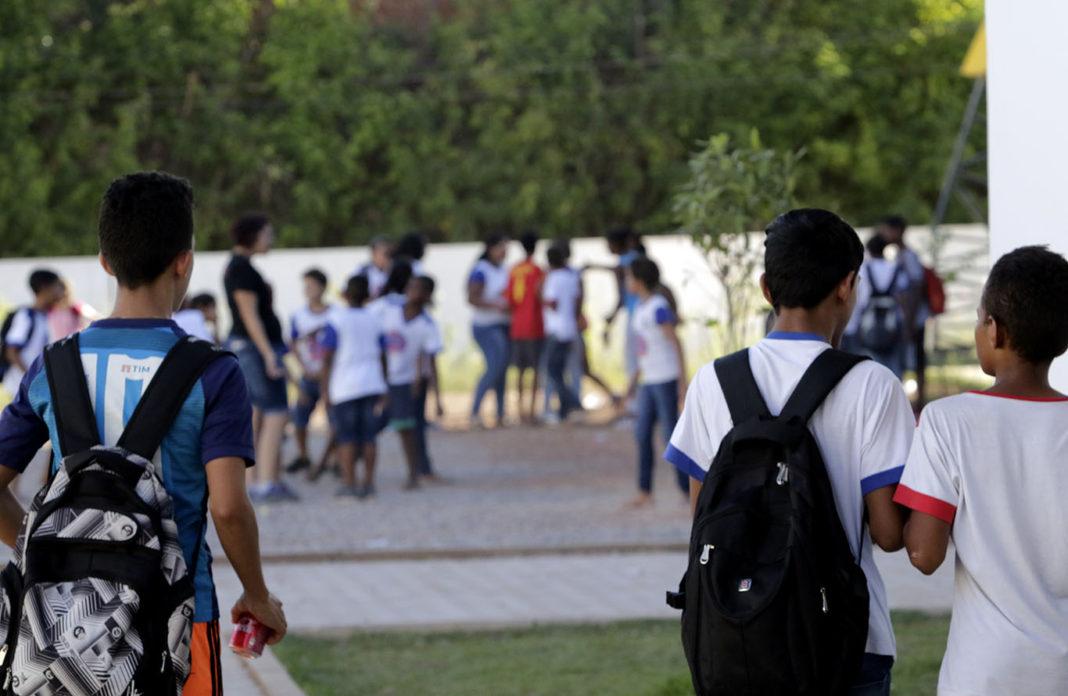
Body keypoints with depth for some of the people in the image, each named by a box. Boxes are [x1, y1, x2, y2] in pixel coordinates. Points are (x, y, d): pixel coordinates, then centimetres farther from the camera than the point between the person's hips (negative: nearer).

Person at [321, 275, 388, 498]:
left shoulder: (337, 319, -5)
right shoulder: (374, 320, 8)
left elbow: (327, 357, -8)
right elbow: (382, 357, 11)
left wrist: (326, 388, -1)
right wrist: (383, 392, 18)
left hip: (345, 387, -4)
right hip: (372, 385, 4)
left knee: (347, 437, 1)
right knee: (368, 436, 6)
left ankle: (349, 482, -1)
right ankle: (368, 482, 6)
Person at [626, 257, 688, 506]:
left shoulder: (658, 308, -14)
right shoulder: (641, 307, 12)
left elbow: (676, 344, -15)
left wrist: (683, 382, -17)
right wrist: (636, 377, 21)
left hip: (666, 379, -9)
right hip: (649, 380, 9)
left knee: (671, 433, -5)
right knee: (642, 433, 5)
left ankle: (687, 488, 2)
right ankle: (645, 490, 9)